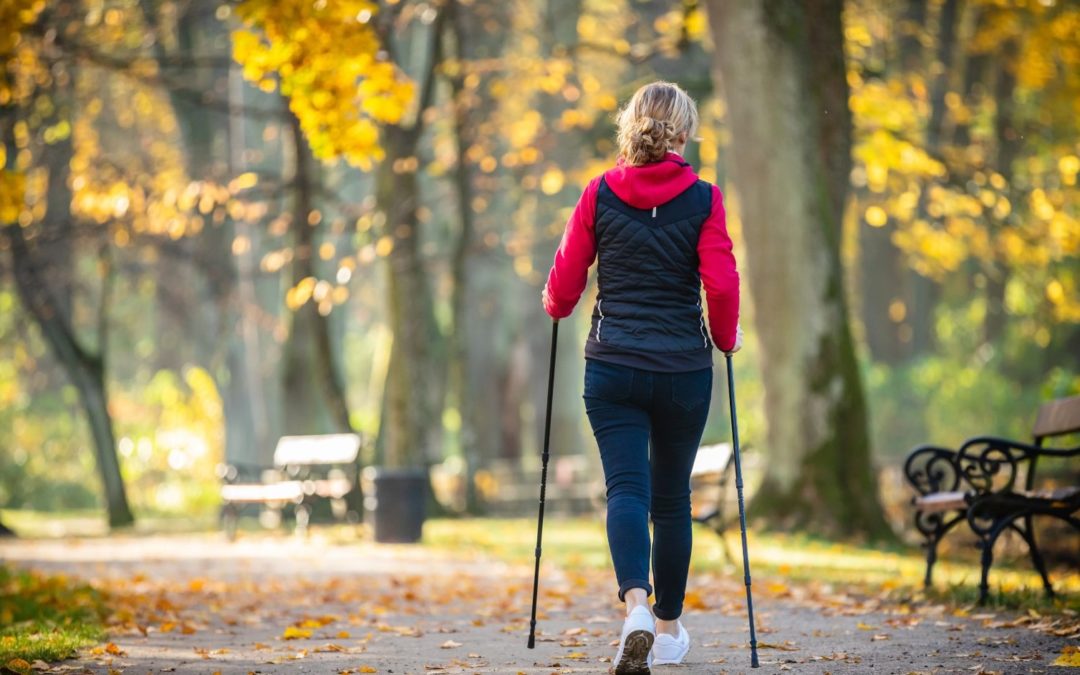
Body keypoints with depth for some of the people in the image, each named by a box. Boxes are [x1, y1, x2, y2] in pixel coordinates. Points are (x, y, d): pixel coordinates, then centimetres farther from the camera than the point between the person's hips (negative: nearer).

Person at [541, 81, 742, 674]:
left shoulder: (599, 193, 0)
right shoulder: (703, 199, -4)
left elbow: (566, 277, 3)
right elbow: (721, 284, -9)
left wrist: (555, 307, 26)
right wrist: (726, 337, 10)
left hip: (612, 367, 0)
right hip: (684, 369, 0)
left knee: (626, 488, -5)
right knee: (671, 497, 14)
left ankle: (636, 604, -30)